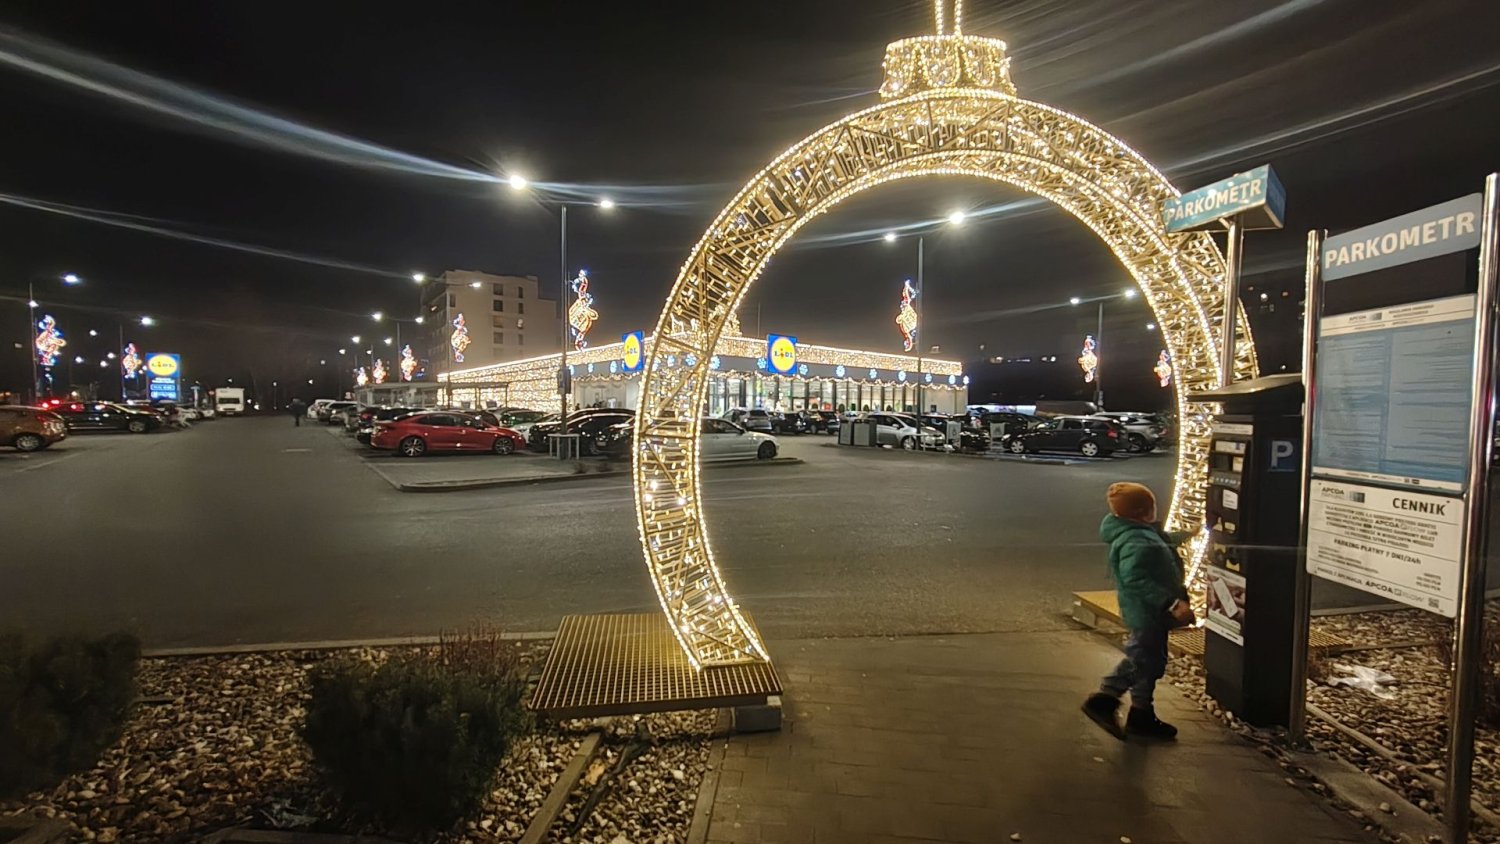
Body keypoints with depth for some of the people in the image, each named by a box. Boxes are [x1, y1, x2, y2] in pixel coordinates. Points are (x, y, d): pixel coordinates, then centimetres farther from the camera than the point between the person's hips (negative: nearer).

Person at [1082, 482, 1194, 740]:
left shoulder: (1141, 534, 7)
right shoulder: (1137, 543, -28)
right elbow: (1137, 580, -35)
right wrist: (1172, 603, -35)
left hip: (1148, 612, 11)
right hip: (1148, 613, -11)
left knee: (1139, 660, 20)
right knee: (1148, 663, 4)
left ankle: (1103, 699, 26)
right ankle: (1141, 717, 19)